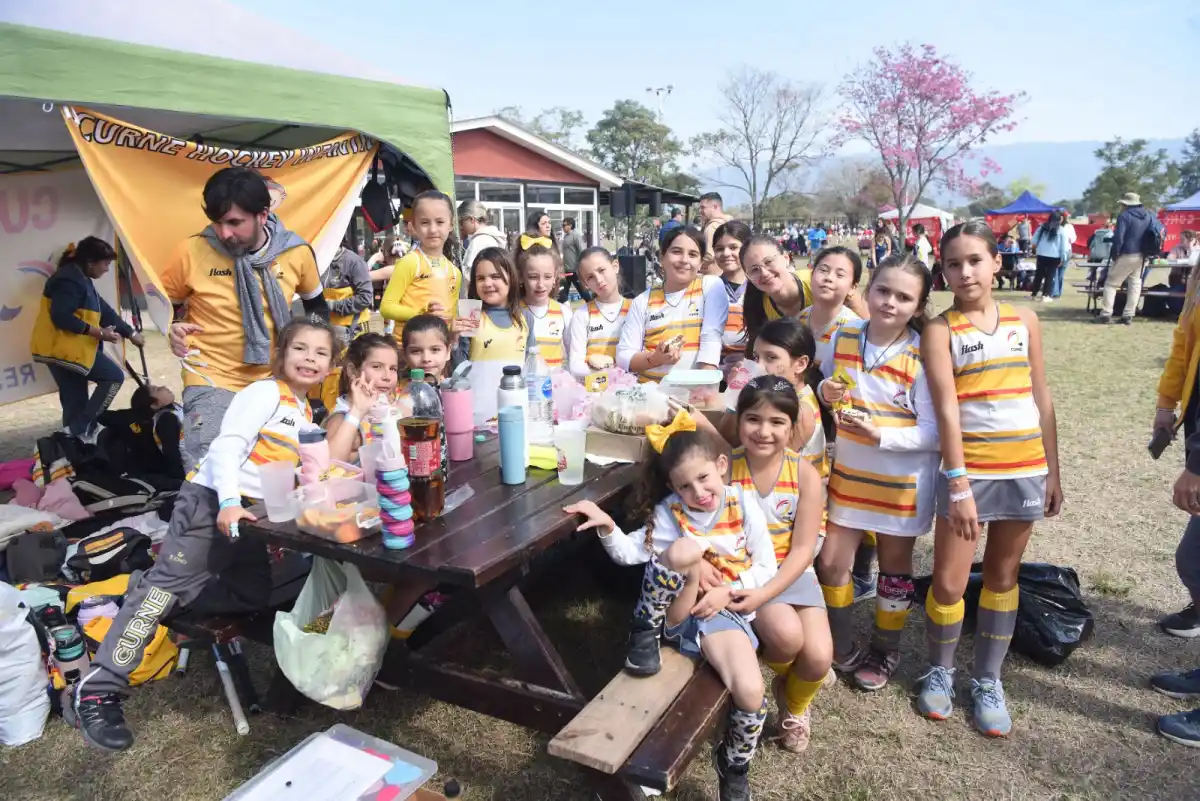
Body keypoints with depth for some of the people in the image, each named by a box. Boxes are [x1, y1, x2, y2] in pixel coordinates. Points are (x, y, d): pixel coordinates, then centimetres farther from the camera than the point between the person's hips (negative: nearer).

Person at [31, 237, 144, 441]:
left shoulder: (81, 279, 17)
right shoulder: (70, 280, -17)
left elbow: (104, 310, 21)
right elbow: (61, 317, -25)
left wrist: (130, 333, 22)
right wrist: (98, 333, -21)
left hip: (63, 348, 10)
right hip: (62, 348, -10)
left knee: (75, 401, 11)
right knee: (114, 376, -5)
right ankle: (81, 430, -5)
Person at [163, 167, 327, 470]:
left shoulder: (297, 252, -6)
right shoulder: (192, 251, -11)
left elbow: (316, 304, 14)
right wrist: (172, 329, -14)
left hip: (275, 381, 2)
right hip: (212, 382, -2)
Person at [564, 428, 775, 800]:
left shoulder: (745, 507, -4)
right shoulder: (669, 511, -5)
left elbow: (766, 568, 1)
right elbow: (630, 552, -7)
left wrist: (727, 591, -13)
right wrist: (607, 527, -26)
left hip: (721, 612, 2)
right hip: (676, 611, -1)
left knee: (751, 693, -23)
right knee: (684, 550, -34)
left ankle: (734, 765, 14)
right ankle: (645, 634, -9)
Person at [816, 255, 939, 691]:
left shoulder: (923, 357, -16)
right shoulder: (844, 336, -4)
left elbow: (932, 433, -16)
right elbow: (827, 389, 11)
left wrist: (881, 434, -30)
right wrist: (826, 393, -12)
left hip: (903, 480, -3)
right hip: (849, 472, 4)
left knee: (894, 568, 14)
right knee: (831, 562, 7)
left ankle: (885, 652, 36)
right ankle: (841, 649, 29)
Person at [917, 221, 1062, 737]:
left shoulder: (1025, 321, 5)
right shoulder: (940, 330, -6)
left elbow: (1041, 400, 9)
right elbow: (946, 410, -13)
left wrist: (1053, 472, 8)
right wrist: (958, 485, -18)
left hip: (1025, 470, 3)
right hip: (969, 470, -3)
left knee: (1002, 577, 14)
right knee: (948, 581, 1)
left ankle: (988, 681, 29)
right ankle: (940, 671, 25)